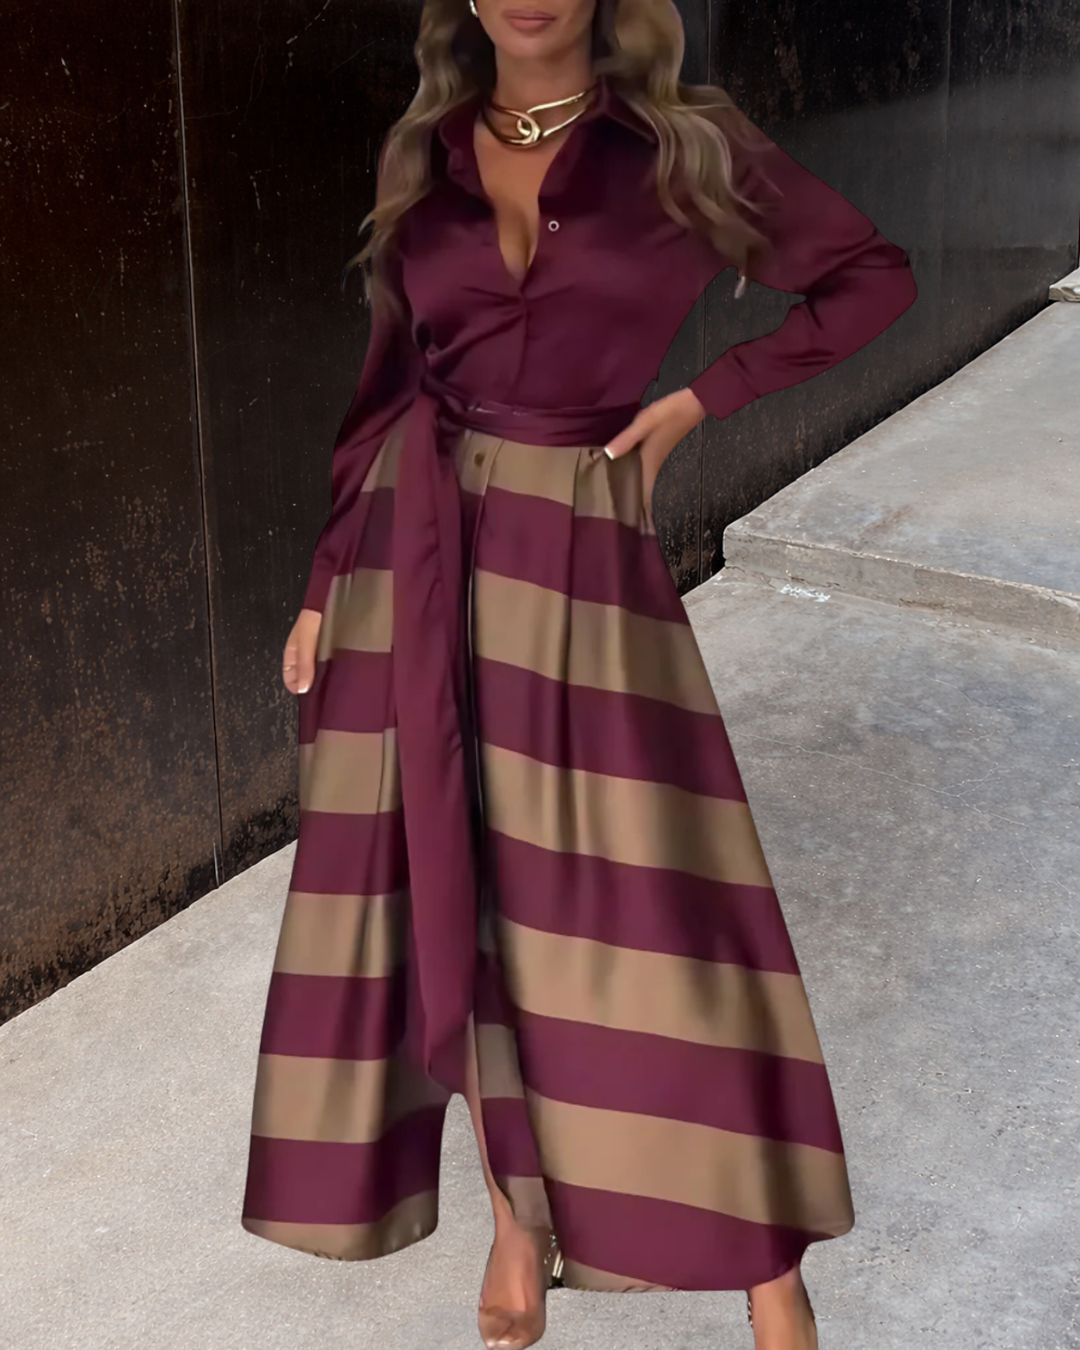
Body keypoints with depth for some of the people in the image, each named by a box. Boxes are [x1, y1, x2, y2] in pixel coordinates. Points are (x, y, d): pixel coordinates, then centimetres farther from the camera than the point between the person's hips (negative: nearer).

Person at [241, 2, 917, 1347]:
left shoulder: (681, 146, 0)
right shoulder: (424, 157, 8)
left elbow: (873, 277, 7)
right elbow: (385, 389, 12)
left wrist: (699, 396, -1)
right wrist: (326, 582, 8)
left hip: (580, 556, -3)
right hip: (417, 554, 3)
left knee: (648, 899, -3)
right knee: (458, 890, 8)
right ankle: (521, 1216, 27)